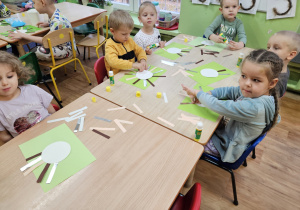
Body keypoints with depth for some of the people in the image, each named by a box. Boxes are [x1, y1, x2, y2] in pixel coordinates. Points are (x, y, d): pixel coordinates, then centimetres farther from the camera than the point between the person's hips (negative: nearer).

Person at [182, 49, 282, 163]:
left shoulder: (254, 107, -38)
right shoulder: (251, 92, -13)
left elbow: (219, 107, -35)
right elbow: (229, 91, -1)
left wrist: (198, 94, -21)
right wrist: (207, 94, -19)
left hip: (228, 146, -8)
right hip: (228, 131, 8)